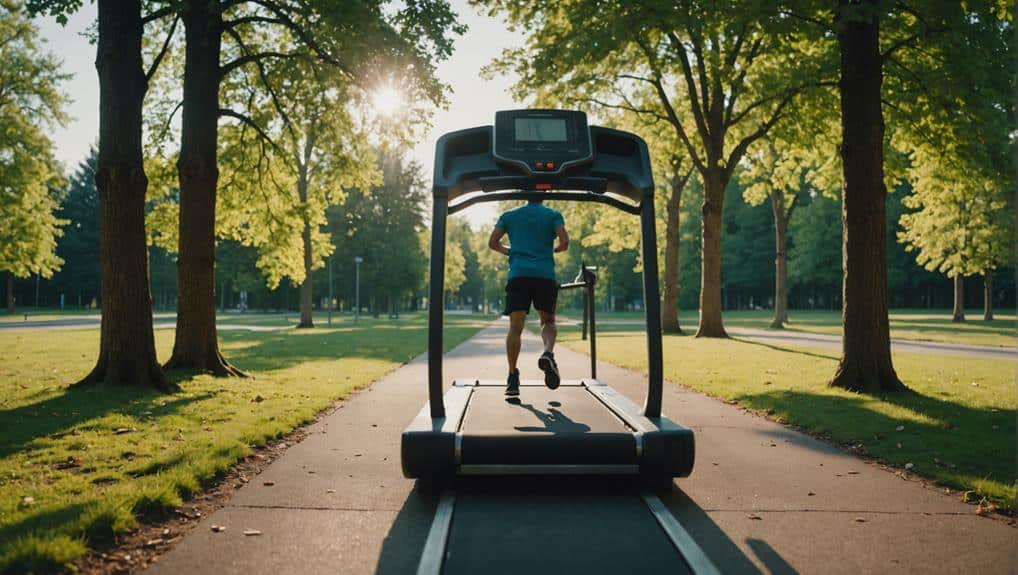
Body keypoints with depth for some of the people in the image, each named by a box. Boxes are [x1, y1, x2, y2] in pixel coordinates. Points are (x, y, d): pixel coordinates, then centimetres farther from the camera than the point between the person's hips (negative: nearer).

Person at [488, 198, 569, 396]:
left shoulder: (509, 215, 16)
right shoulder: (553, 215, 11)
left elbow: (492, 242, 12)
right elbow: (564, 241, -3)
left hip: (518, 274, 1)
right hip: (545, 274, 0)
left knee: (515, 327, -1)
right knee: (548, 321, 15)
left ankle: (513, 378, -10)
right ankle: (548, 353, -16)